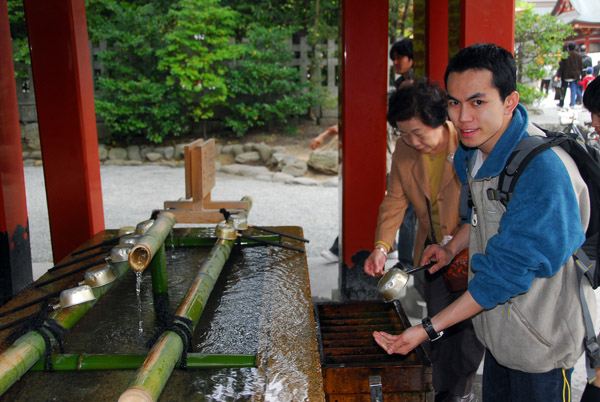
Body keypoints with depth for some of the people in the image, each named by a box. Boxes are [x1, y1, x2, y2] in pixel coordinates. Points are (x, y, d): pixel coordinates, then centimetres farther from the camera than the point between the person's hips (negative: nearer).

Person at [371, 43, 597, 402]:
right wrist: (453, 248, 2)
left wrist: (428, 329, -28)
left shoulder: (543, 170, -34)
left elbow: (506, 273, -31)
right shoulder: (475, 147, -5)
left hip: (542, 338, -7)